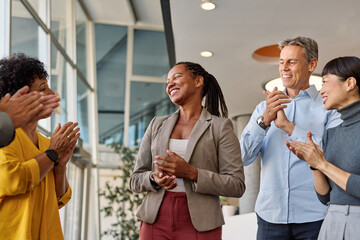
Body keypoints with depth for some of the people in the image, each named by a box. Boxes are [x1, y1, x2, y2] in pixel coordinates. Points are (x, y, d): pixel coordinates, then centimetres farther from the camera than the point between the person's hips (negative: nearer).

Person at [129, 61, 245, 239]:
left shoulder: (220, 126, 2)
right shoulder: (157, 125, 12)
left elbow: (236, 186, -4)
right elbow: (135, 181, 12)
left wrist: (191, 173, -15)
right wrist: (155, 178, -9)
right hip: (155, 223, 3)